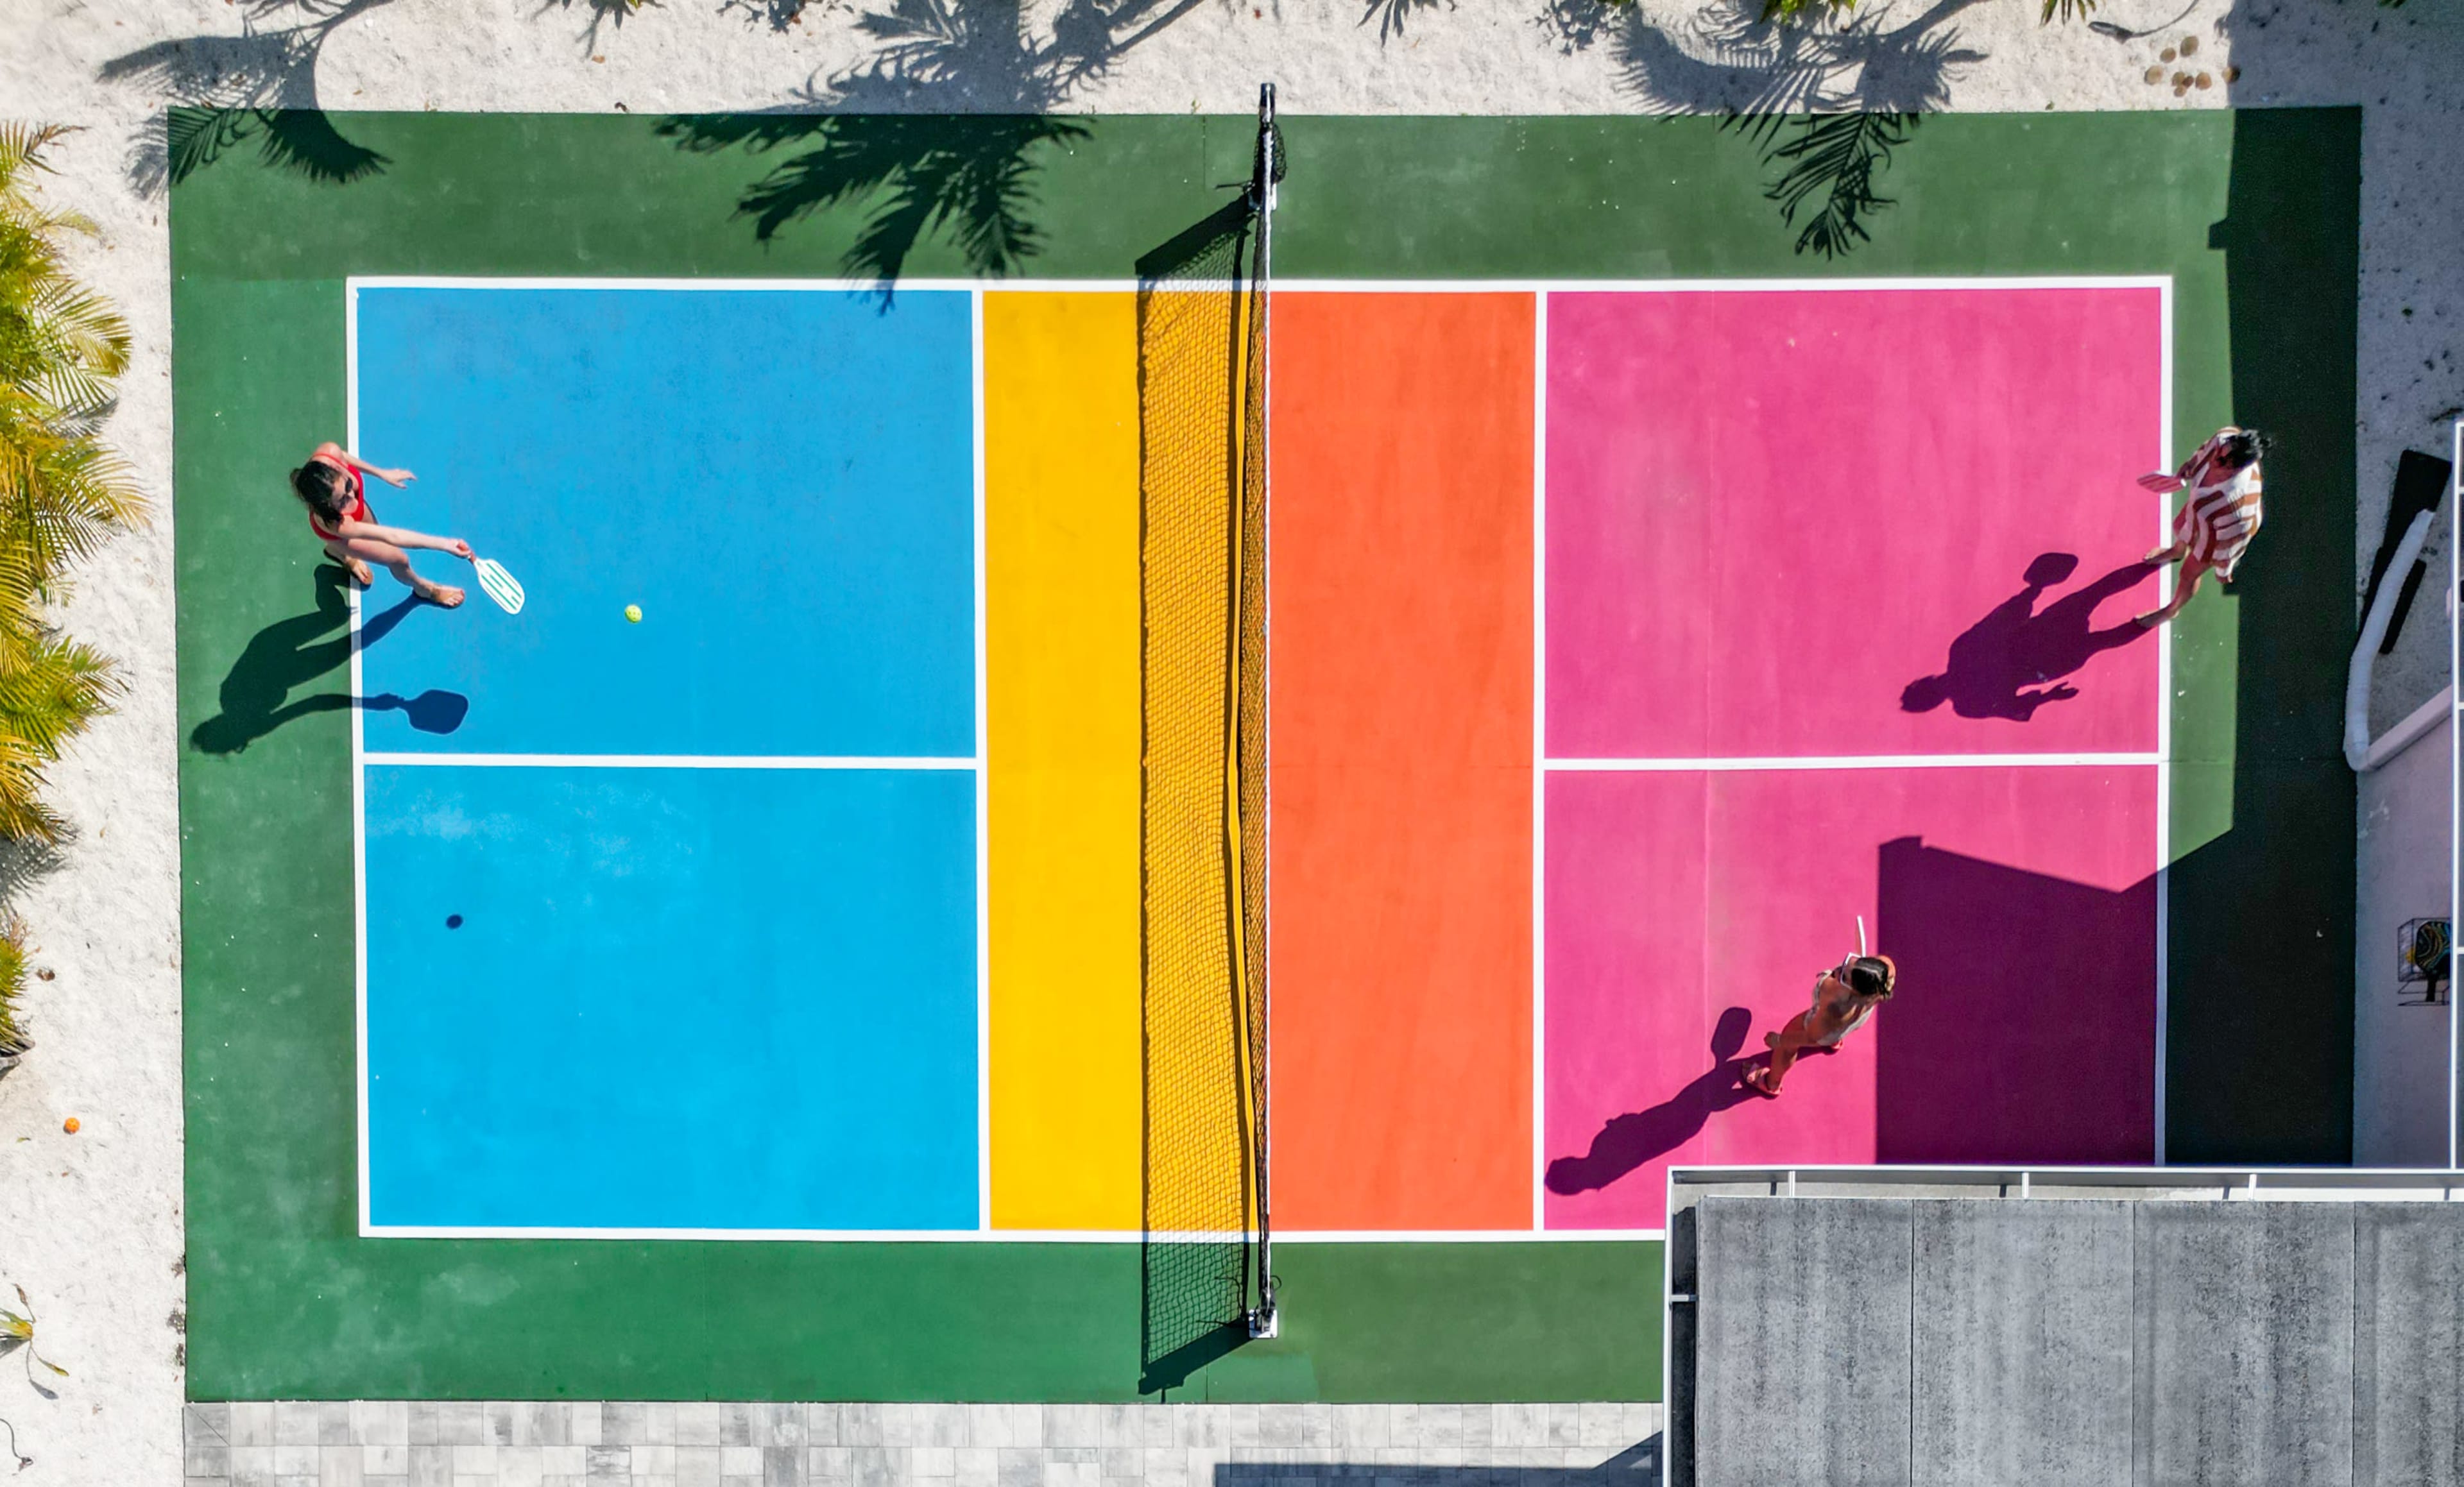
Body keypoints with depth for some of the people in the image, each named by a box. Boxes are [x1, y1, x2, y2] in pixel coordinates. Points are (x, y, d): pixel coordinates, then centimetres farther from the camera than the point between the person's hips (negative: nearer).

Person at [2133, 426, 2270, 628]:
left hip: (2216, 534, -6)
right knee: (2180, 528, 39)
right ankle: (2177, 552, 78)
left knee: (2189, 575, 24)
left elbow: (2232, 542, -30)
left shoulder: (2238, 505, -51)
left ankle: (2172, 609, 59)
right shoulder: (2226, 437, -36)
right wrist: (2191, 463, 10)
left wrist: (2223, 570, -11)